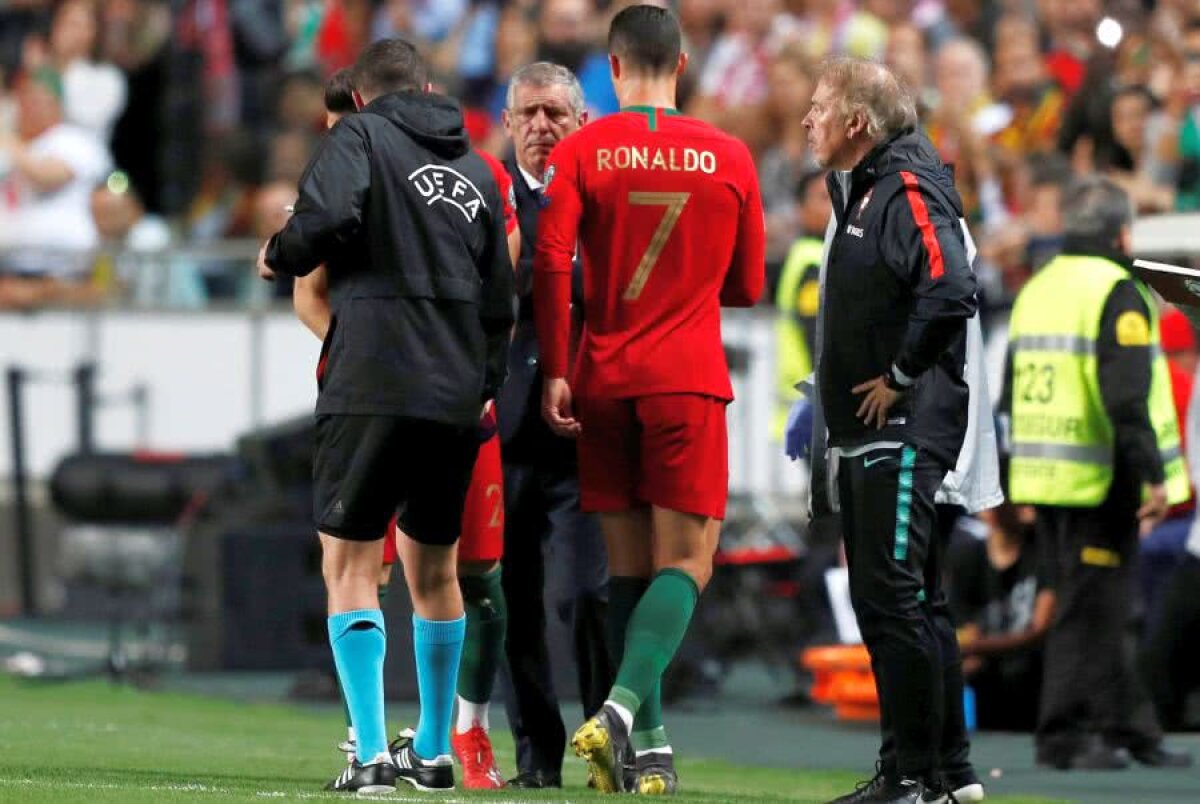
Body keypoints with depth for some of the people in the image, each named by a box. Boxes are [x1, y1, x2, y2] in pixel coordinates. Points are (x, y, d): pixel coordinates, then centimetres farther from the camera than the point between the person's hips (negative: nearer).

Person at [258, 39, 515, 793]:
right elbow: (500, 299, 19)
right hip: (458, 397, 6)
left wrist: (278, 254, 1)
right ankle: (434, 751, 23)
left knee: (350, 566, -3)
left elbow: (328, 218, -19)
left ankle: (372, 754, -13)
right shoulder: (476, 171, 18)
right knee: (434, 570, 17)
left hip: (373, 387, -6)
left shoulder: (361, 136, 1)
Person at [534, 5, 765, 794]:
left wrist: (555, 371, -6)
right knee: (685, 561, -2)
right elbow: (747, 286, 10)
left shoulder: (581, 152, 1)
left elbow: (551, 262, -10)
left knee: (630, 566, 9)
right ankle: (623, 708, -24)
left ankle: (649, 748, 5)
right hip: (690, 380, -1)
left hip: (605, 381, 1)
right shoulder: (729, 157, 4)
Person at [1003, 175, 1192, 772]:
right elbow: (1127, 398, -20)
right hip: (1099, 480, -8)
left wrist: (1025, 477, 23)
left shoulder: (1036, 290, 15)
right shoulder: (1116, 293, -11)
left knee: (1098, 611, 14)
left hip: (1044, 475, 8)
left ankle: (1134, 730, 18)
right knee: (1091, 612, -2)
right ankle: (1063, 736, 0)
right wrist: (1154, 476, -19)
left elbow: (1012, 395, 19)